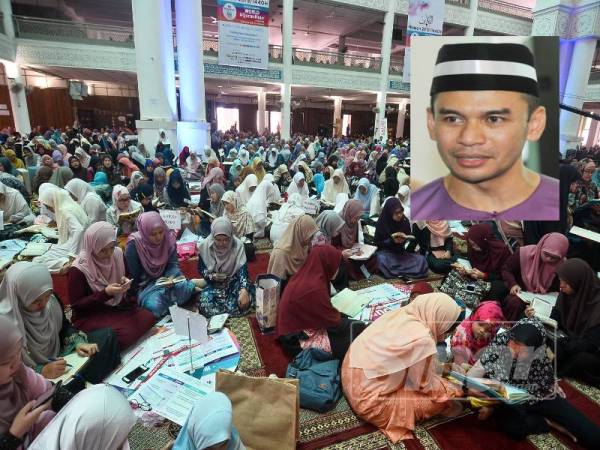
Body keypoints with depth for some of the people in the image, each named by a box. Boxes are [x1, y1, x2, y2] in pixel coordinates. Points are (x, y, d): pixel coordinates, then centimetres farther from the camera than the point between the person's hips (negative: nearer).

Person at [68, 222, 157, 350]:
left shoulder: (117, 253, -5)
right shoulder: (78, 270, -20)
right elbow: (76, 305, -14)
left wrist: (125, 282, -11)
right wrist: (105, 293, -26)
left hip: (117, 306, 6)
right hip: (89, 315, -6)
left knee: (148, 317, -18)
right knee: (125, 334, -29)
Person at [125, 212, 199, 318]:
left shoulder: (168, 238, -8)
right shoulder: (133, 245, -18)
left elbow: (173, 264, -8)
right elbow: (134, 275, -11)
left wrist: (171, 278, -30)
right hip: (145, 285, -1)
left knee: (190, 288, -29)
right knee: (155, 306, -31)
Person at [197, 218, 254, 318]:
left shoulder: (238, 245, -17)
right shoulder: (205, 246, -12)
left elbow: (243, 269, -24)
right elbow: (201, 268, 2)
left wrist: (244, 290, -42)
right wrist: (212, 276, -21)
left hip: (234, 281, -1)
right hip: (213, 283, 1)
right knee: (205, 306, -27)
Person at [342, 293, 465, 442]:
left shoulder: (402, 313, -3)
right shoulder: (422, 339, -27)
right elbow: (427, 386, -9)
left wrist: (438, 367, 19)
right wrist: (456, 391, 7)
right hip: (368, 401, -8)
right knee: (443, 399, -1)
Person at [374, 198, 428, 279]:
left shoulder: (405, 221, -1)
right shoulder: (381, 224, -11)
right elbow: (377, 243, -8)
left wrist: (404, 240, -17)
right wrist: (392, 241, -24)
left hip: (400, 252, 4)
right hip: (385, 252, -4)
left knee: (421, 260, -19)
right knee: (382, 260, -39)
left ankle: (395, 270, -19)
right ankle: (406, 270, -19)